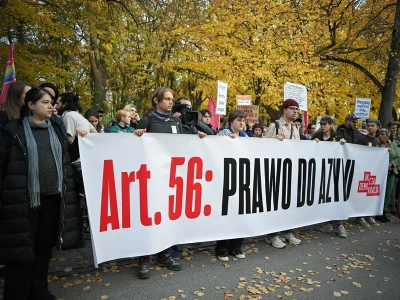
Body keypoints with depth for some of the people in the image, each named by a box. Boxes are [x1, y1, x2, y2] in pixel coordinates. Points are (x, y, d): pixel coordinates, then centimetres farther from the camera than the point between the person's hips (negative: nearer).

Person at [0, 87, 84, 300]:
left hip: (52, 197, 4)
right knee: (21, 247, 2)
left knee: (45, 246, 14)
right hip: (24, 198, -4)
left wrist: (67, 190, 8)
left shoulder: (57, 128, 11)